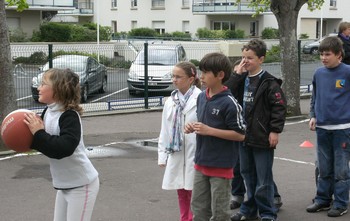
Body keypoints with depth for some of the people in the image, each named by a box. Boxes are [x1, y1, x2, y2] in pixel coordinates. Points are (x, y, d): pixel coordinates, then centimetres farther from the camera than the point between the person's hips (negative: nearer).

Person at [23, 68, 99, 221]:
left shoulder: (70, 116, -23)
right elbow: (45, 143, 9)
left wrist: (38, 133, -28)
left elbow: (64, 148, -35)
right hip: (64, 184, 9)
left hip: (81, 184, -9)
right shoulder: (48, 112, 1)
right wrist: (31, 133, -10)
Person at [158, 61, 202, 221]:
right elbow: (165, 130, 12)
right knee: (181, 194, 15)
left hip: (194, 155, -6)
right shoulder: (170, 101, 8)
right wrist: (162, 155, 12)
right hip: (176, 155, 6)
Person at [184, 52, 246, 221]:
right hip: (201, 163, 7)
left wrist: (209, 131, -21)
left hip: (221, 166, -7)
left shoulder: (229, 103, -18)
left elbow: (240, 134, -16)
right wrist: (193, 127, -3)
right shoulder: (201, 97, 5)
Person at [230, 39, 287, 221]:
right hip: (244, 136, 7)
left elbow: (280, 107, -12)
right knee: (247, 174, 17)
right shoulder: (241, 80, 9)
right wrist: (237, 75, -9)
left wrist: (275, 130, -15)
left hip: (262, 137, -7)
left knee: (264, 177, 1)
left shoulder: (269, 83, -11)